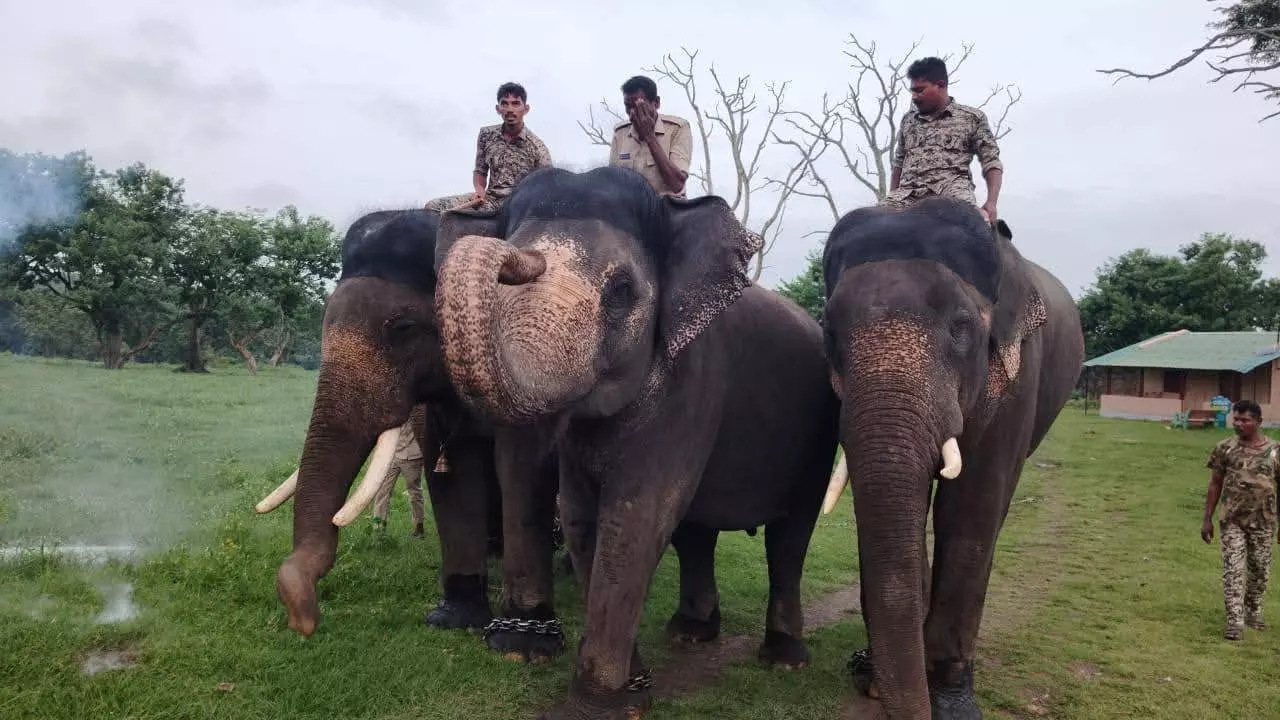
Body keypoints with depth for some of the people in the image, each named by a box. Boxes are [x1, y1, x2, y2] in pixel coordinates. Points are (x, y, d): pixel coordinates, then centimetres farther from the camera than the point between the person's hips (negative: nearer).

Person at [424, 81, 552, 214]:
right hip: (489, 197, 6)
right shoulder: (486, 135, 4)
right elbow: (480, 171, 16)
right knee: (432, 207, -8)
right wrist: (480, 189, -6)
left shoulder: (537, 147, -11)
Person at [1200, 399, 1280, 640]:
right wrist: (1207, 519, 0)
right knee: (1233, 569, -4)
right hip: (1232, 520, -1)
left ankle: (1253, 612, 35)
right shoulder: (1225, 448, -3)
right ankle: (1235, 620, -1)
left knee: (1260, 570, 14)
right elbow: (1215, 484, 3)